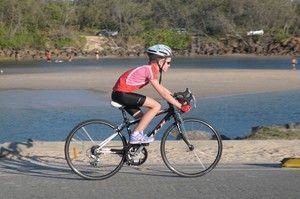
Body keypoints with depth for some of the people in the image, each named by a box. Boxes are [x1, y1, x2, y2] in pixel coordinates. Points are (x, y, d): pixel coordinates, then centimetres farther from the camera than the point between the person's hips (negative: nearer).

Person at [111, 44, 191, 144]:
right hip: (121, 94, -10)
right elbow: (163, 93, -16)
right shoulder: (149, 70, -15)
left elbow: (160, 87, 25)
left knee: (144, 120, 14)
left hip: (119, 94, 10)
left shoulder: (149, 68, 14)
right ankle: (136, 135, -11)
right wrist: (181, 106, -14)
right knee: (156, 106, -12)